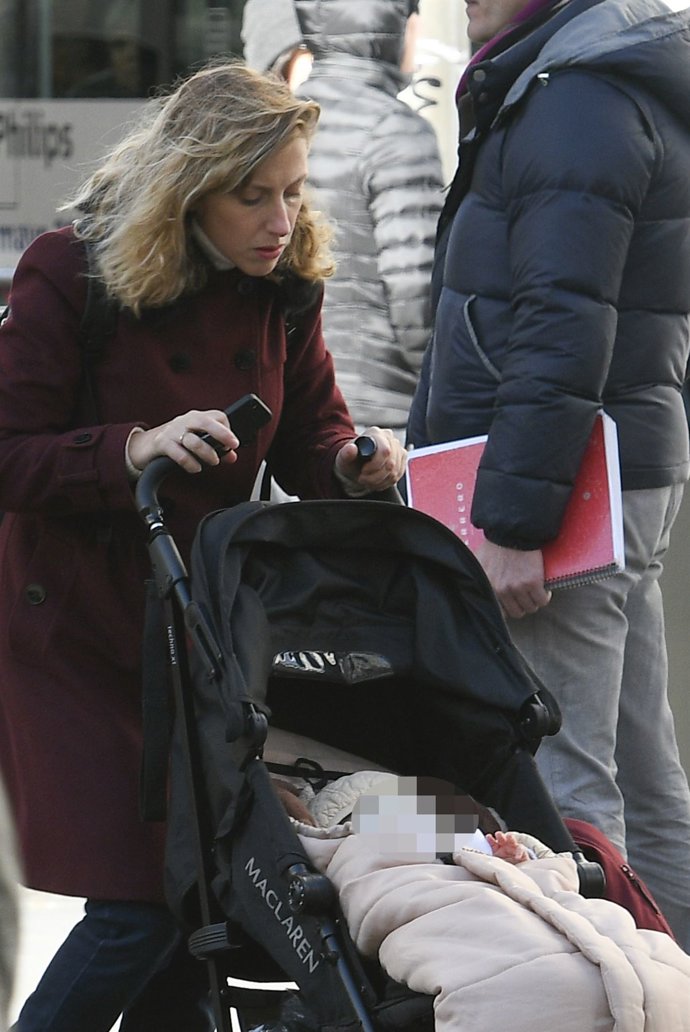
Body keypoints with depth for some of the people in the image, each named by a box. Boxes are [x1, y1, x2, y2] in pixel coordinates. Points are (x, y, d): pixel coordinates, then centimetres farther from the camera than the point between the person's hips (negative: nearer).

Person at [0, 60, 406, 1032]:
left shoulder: (284, 289, 2)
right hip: (79, 634, -5)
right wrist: (132, 449, -29)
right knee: (138, 905, -11)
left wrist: (350, 465, -12)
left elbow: (307, 436, 11)